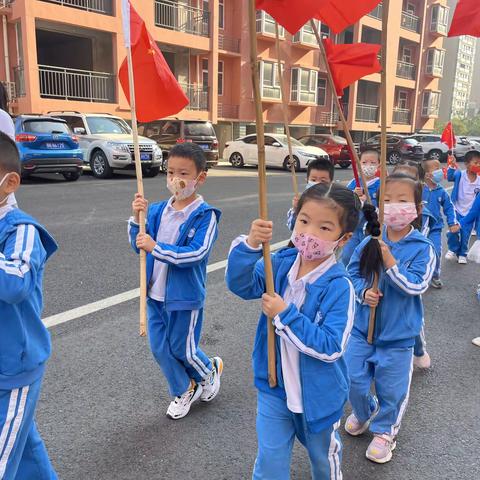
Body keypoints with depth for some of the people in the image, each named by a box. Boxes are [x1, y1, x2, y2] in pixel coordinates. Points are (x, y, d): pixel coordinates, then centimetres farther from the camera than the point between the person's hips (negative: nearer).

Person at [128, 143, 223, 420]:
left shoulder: (205, 215, -16)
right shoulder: (158, 210, 0)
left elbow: (196, 254, -26)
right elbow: (139, 245, 3)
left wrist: (156, 247, -29)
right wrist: (137, 218, -13)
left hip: (185, 296, -5)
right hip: (156, 293, 6)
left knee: (182, 350, 11)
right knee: (160, 349, 15)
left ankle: (210, 371, 44)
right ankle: (184, 391, 39)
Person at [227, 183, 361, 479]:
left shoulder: (339, 286, -25)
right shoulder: (280, 264, -10)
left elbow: (331, 347, -28)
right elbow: (241, 285, -21)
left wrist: (285, 315, -32)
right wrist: (251, 245, -35)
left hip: (318, 393, -2)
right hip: (274, 387, 3)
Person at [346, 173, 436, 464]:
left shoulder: (423, 249, -13)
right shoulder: (369, 244, -5)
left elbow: (416, 286, -21)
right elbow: (353, 273, 4)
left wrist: (390, 262, -28)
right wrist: (364, 291, -15)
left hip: (398, 334, -3)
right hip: (363, 327, 3)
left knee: (391, 387, 12)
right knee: (355, 380, 15)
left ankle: (384, 429, 40)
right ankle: (364, 413, 47)